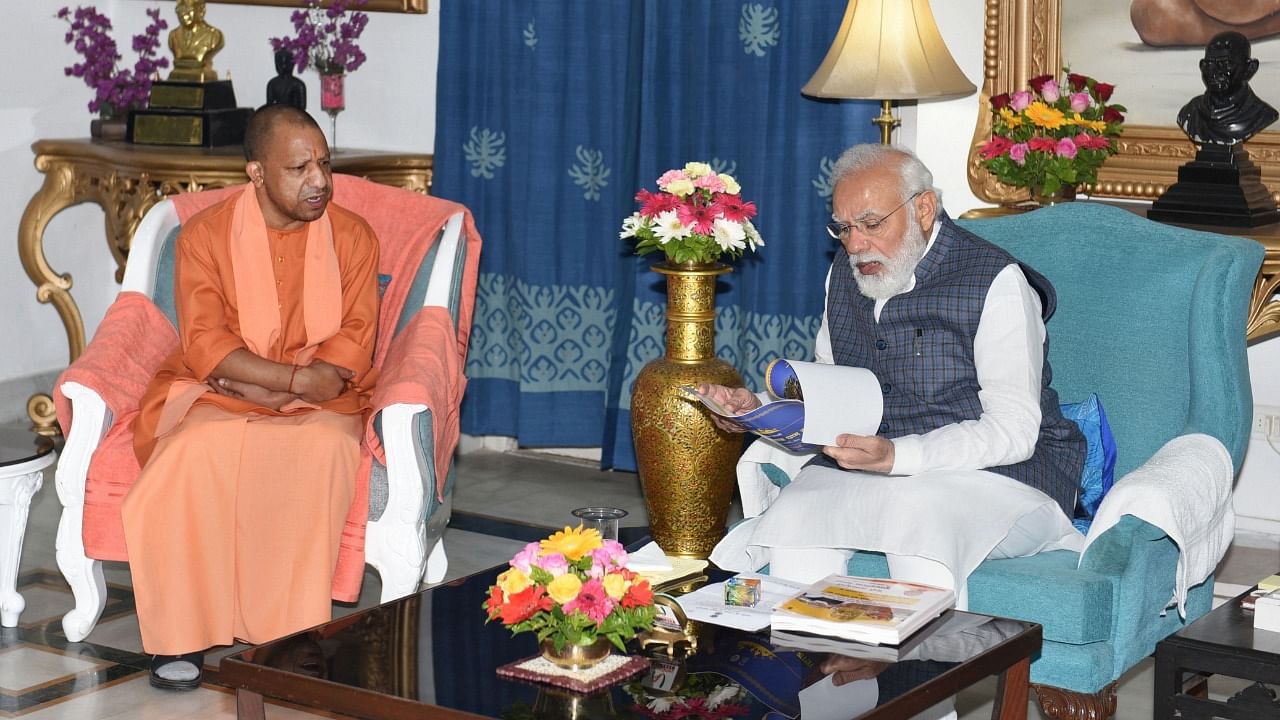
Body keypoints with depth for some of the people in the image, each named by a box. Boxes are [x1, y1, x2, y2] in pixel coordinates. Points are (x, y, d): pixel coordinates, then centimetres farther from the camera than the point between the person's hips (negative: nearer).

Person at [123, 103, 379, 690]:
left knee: (325, 446, -36)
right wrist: (297, 379, -20)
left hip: (316, 399, 1)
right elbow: (205, 345, -9)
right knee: (195, 450, -35)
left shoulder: (352, 236, 3)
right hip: (214, 392, 0)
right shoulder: (205, 234, 0)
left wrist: (267, 387, -16)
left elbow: (355, 341, -4)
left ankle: (293, 631, -31)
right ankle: (183, 632, -25)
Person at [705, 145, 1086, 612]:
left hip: (993, 470, -5)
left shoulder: (994, 281, -10)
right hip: (865, 468, 5)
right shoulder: (845, 273, 11)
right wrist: (761, 411, -4)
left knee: (916, 525, -36)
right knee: (793, 526, -25)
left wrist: (895, 456, -29)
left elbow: (1013, 432, -17)